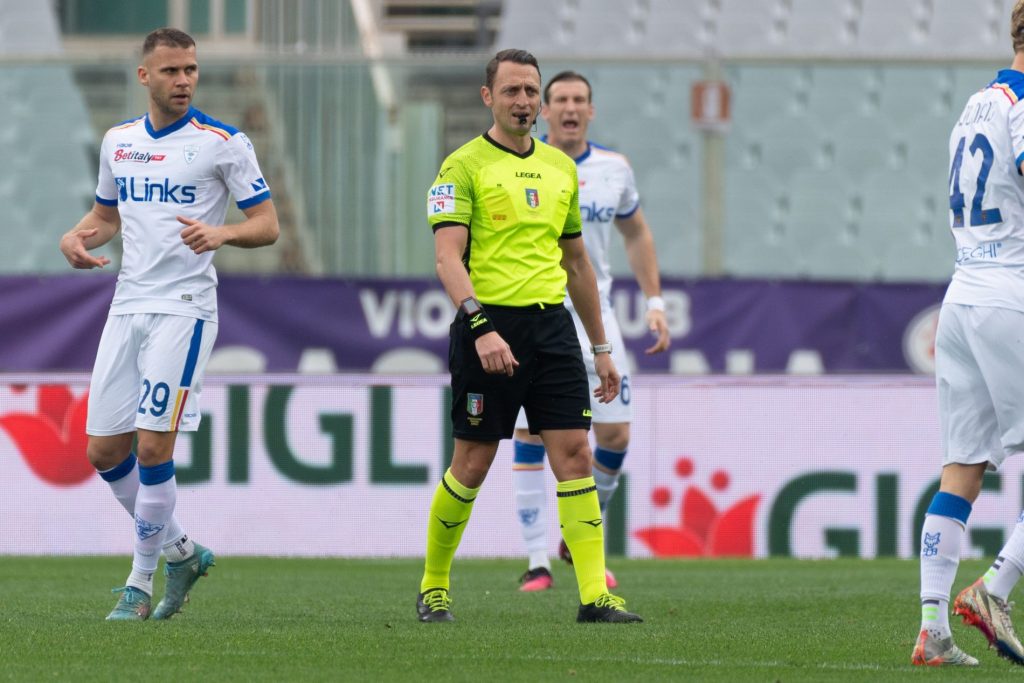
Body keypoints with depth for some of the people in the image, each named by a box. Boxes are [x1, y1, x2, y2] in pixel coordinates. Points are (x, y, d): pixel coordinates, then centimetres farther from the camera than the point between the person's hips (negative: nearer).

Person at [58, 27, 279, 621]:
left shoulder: (224, 143, -5)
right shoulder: (118, 141, 11)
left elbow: (268, 225, -4)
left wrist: (222, 233, -24)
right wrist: (78, 237, 3)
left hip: (184, 309, -6)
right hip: (127, 305, 6)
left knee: (153, 446, -12)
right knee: (104, 450, 4)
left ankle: (142, 582, 1)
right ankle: (180, 550, 23)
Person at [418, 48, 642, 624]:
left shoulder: (561, 167, 15)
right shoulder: (464, 166, -4)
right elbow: (448, 255, -14)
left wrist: (601, 347, 21)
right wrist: (481, 327, -27)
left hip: (552, 324, 5)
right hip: (490, 326, -5)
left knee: (575, 453, -5)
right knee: (473, 464, 1)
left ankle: (595, 595, -9)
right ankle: (434, 587, 18)